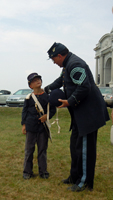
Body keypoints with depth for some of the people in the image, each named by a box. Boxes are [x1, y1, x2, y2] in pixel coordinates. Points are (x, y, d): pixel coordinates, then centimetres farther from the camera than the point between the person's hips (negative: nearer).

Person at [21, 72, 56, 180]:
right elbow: (24, 111, 5)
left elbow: (53, 109, 6)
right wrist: (24, 124, 0)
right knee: (29, 149, 6)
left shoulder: (47, 96, 3)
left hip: (43, 126, 1)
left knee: (42, 149, 9)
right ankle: (27, 171, 17)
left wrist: (47, 115, -12)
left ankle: (43, 171, 20)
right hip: (31, 127, -1)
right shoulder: (29, 97, 1)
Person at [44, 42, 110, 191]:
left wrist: (69, 102, -18)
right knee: (75, 145, 17)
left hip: (88, 112, -11)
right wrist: (46, 89, 39)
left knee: (84, 147, -4)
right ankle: (75, 177, 30)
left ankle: (85, 182, 8)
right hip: (79, 114, 11)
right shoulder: (68, 64, 17)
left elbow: (84, 87, -26)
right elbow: (61, 80, 34)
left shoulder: (75, 64, -17)